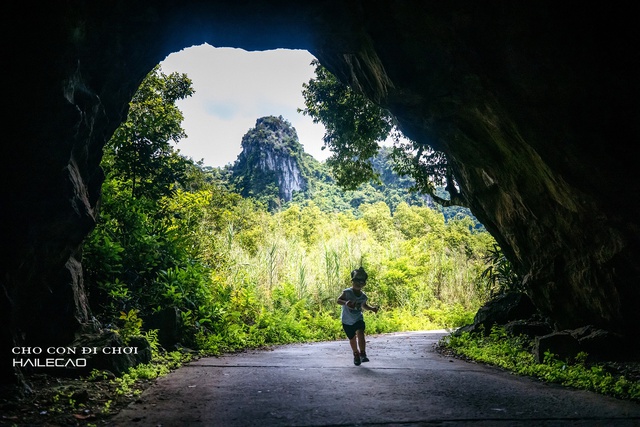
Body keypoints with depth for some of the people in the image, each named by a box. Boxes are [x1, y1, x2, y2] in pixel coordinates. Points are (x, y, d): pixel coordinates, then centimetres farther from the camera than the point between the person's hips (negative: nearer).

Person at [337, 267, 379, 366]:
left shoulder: (363, 296, -5)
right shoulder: (347, 292, -19)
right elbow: (338, 300, -20)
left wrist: (372, 308, -3)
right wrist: (345, 303, -40)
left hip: (358, 319, 2)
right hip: (347, 321, -2)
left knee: (360, 333, -23)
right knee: (352, 339, 11)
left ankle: (363, 354, -14)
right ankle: (356, 354, 37)